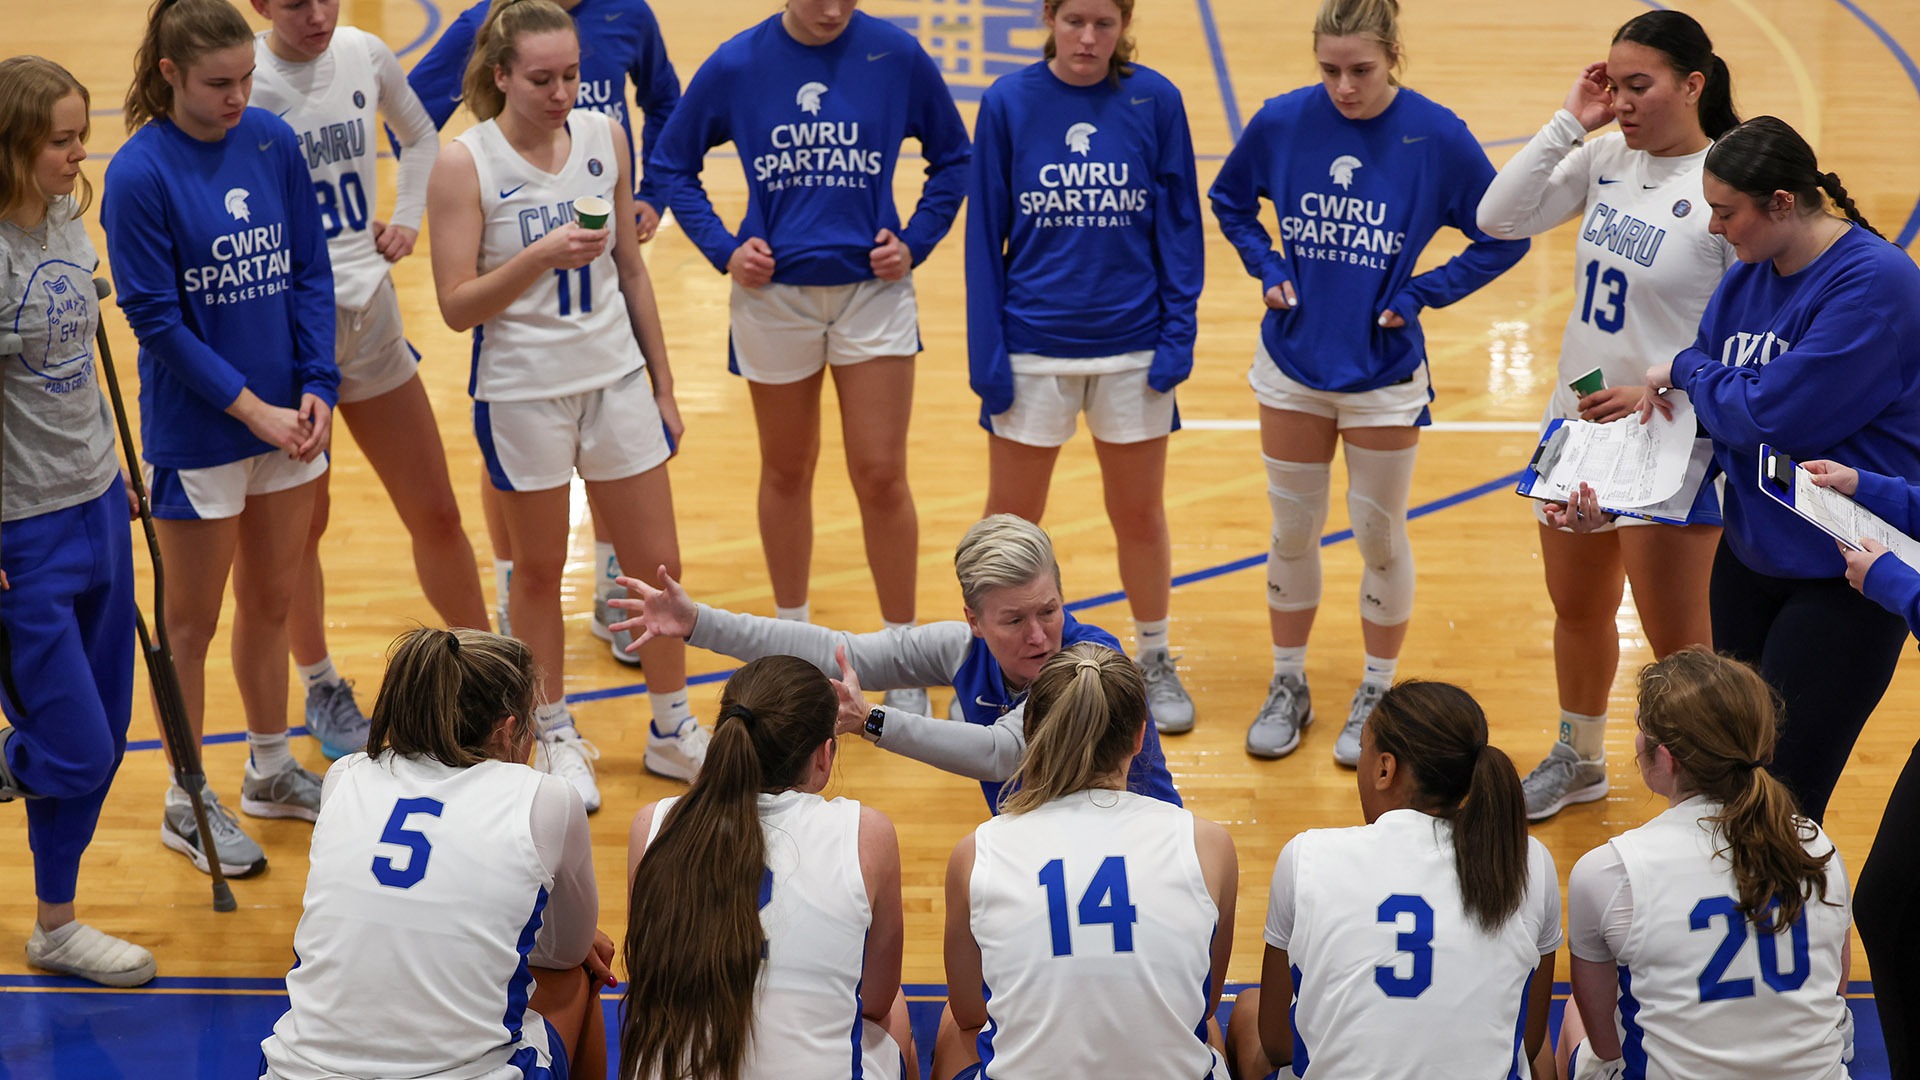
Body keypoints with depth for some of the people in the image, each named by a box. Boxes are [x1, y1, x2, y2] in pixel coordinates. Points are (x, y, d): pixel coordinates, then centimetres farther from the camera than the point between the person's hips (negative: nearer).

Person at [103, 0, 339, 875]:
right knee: (192, 624, 9)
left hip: (288, 419, 5)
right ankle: (187, 804, 23)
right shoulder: (140, 173, -16)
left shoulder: (273, 142, -3)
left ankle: (271, 771, 36)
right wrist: (252, 409, -16)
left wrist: (316, 389, -8)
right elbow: (155, 318, -15)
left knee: (271, 604, 19)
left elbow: (311, 271, 2)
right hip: (197, 434, -5)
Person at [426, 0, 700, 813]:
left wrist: (662, 383, 12)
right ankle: (556, 737, 28)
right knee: (540, 571, 11)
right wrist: (542, 254, -28)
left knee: (658, 564, 8)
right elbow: (457, 306, -14)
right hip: (522, 394, -4)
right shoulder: (465, 163, -13)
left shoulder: (604, 137, 0)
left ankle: (673, 732, 25)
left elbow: (630, 268, 10)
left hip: (616, 378, 4)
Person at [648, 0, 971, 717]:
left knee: (881, 476, -2)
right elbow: (671, 165, 7)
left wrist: (916, 242, -3)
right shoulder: (736, 64, -6)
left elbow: (952, 158, 8)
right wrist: (723, 250, -4)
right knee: (787, 471, 14)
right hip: (774, 291, 1)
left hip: (872, 289, -1)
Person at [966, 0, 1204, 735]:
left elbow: (1180, 225, 0)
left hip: (1132, 347, 0)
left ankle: (1155, 659, 31)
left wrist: (1178, 335, -6)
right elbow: (985, 233, -2)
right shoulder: (1009, 102, -6)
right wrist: (986, 352, -6)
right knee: (1008, 521, 8)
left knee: (1139, 515, 13)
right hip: (1033, 349, 0)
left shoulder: (1155, 101, -5)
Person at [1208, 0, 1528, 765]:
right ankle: (1288, 687, 28)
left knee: (1379, 537, 10)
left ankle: (1377, 695, 26)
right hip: (1293, 364, 2)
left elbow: (1502, 238, -4)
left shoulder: (1438, 136, -14)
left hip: (1384, 377, -2)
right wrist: (1267, 268, -2)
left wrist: (1421, 293, -11)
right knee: (1292, 532, 12)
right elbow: (1229, 199, 11)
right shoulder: (1283, 121, -8)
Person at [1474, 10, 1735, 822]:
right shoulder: (1606, 158, 0)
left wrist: (1659, 393, -24)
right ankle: (1578, 761, 43)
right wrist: (1569, 122, -9)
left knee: (1677, 643, 3)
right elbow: (1500, 218, -4)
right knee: (1578, 611, 22)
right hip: (1575, 421, 7)